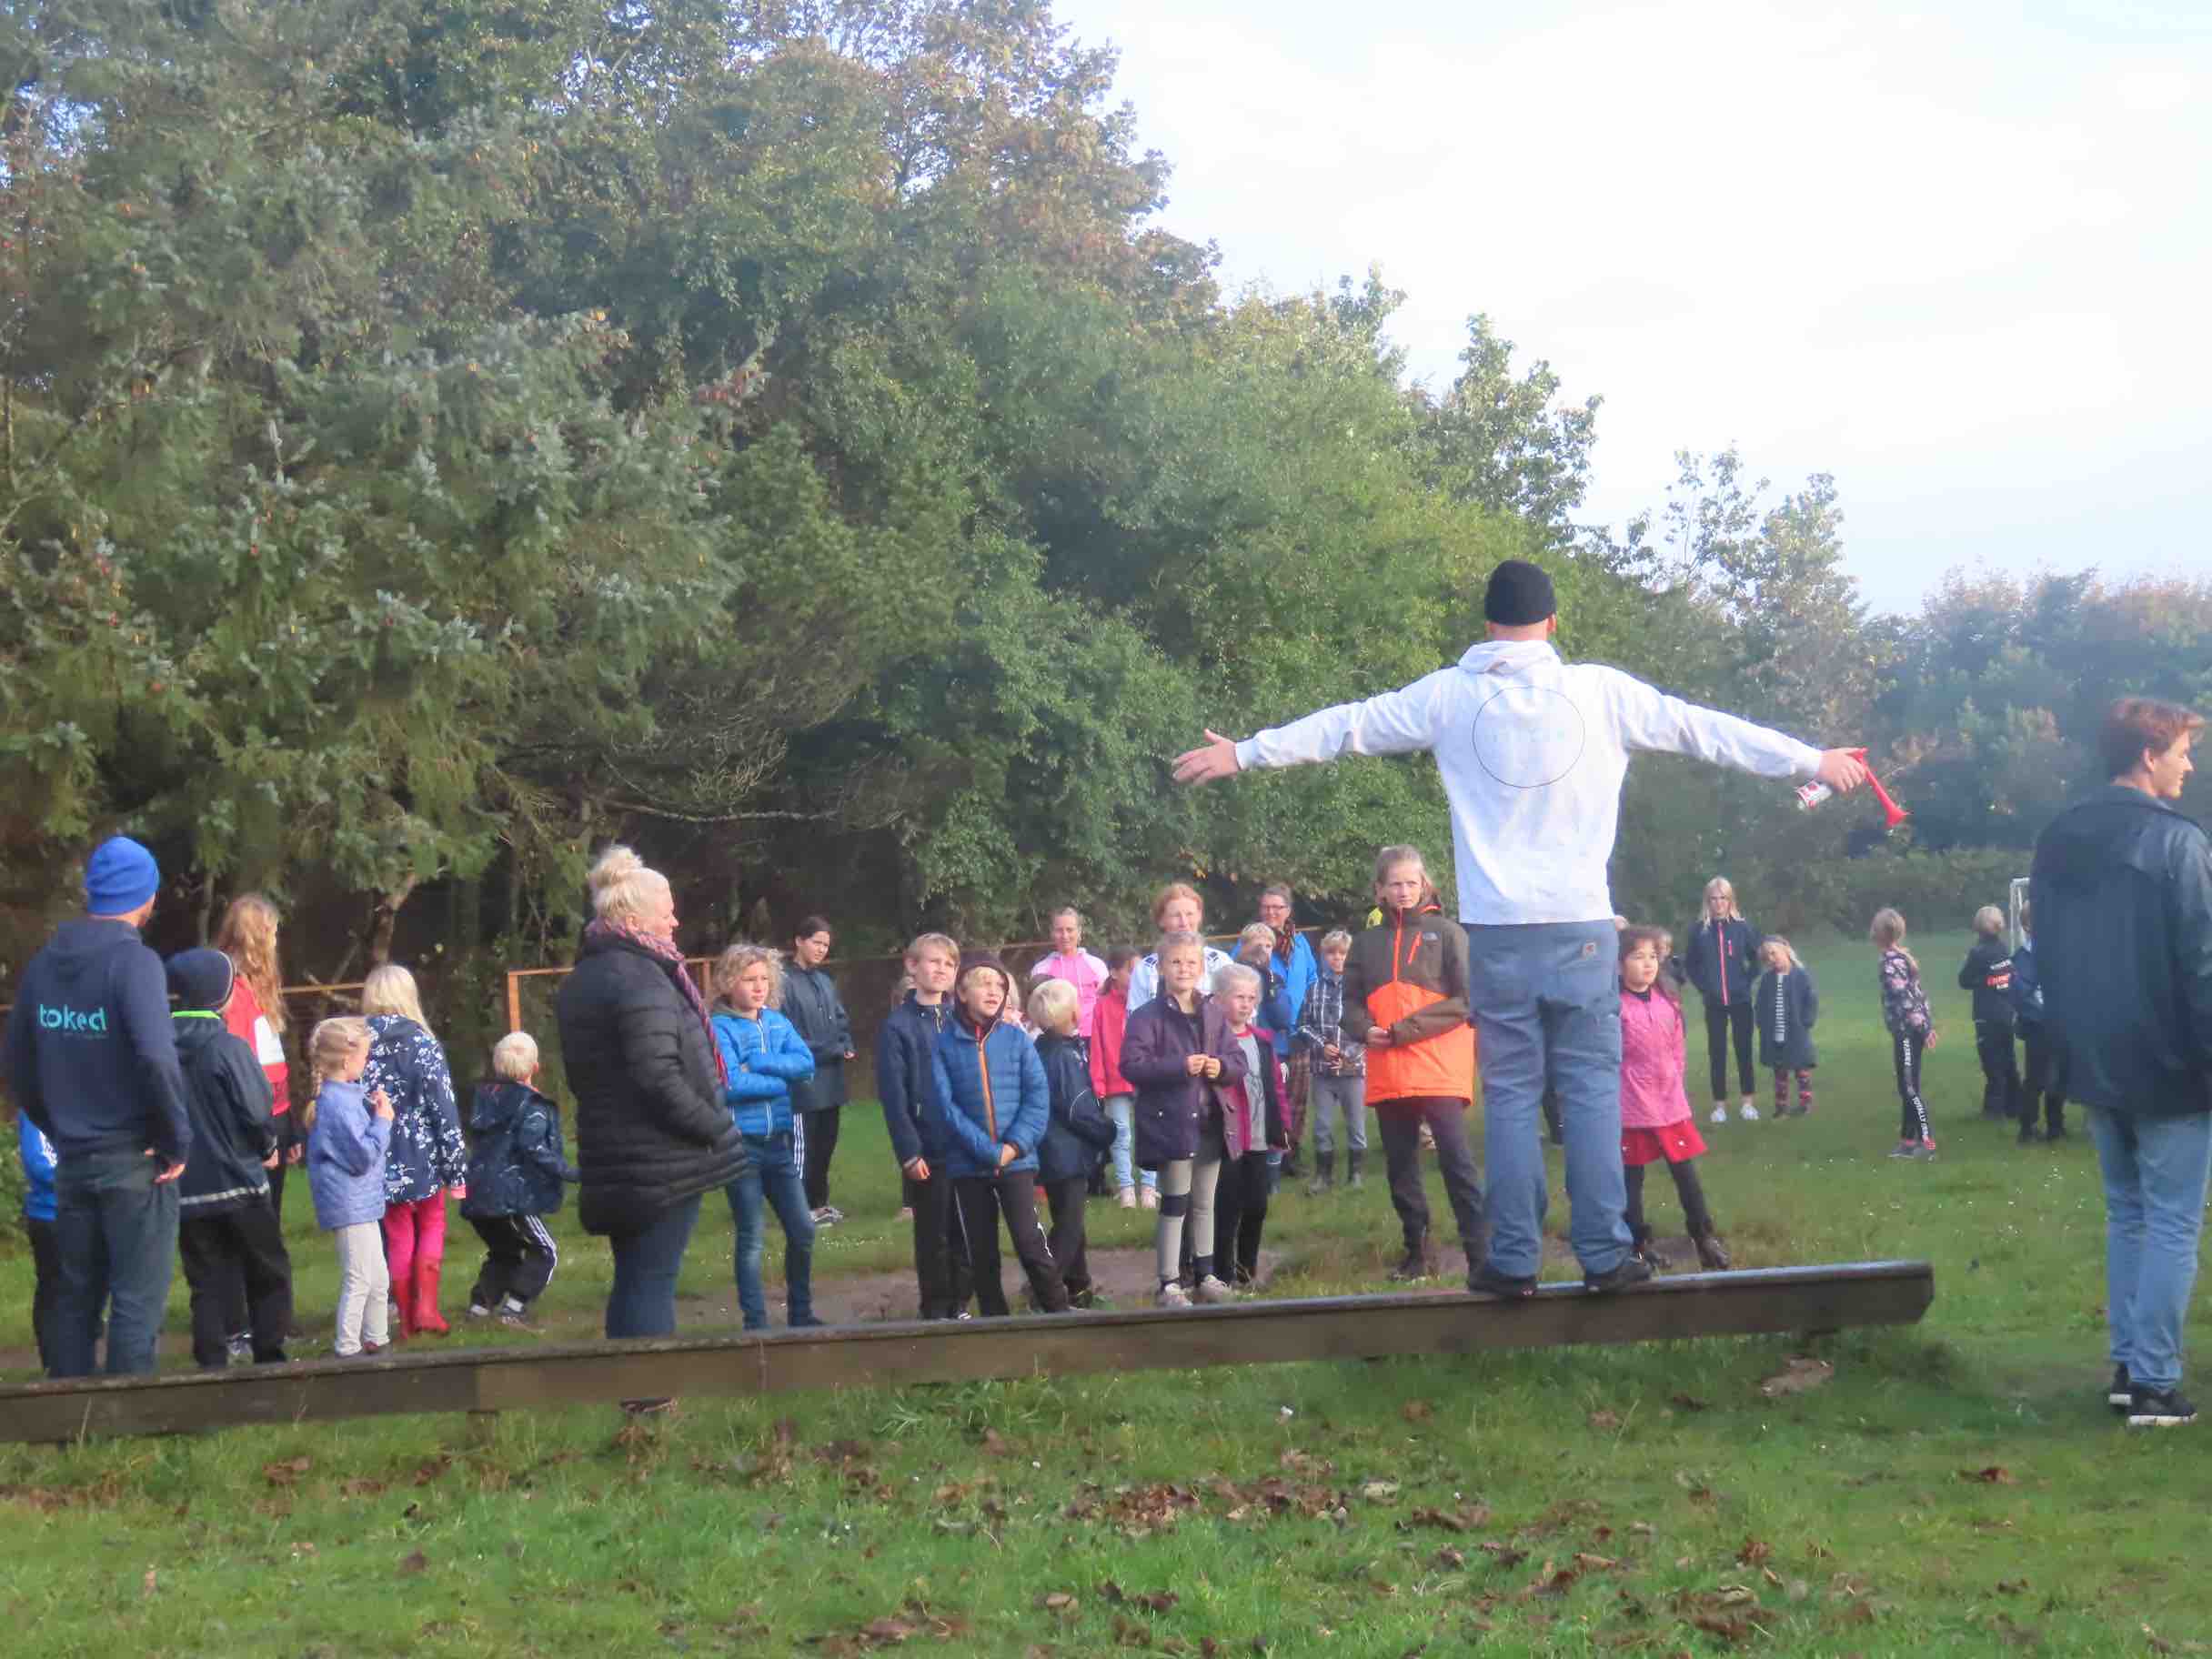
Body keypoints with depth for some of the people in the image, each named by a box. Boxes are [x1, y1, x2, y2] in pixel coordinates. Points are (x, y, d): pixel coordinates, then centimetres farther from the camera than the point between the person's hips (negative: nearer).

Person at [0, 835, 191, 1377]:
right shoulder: (133, 962, -16)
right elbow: (156, 1059, -27)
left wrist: (55, 1127, 18)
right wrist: (179, 1142, -15)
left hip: (72, 1159, 6)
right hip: (135, 1159, -6)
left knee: (75, 1296, 15)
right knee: (137, 1302, 1)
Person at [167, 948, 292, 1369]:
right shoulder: (228, 1048, -14)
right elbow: (256, 1111, -15)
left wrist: (180, 1152, 15)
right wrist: (269, 1147, 4)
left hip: (187, 1192, 4)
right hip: (240, 1185, -4)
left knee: (208, 1285, 10)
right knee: (270, 1274, 12)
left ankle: (212, 1363, 3)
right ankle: (269, 1358, 10)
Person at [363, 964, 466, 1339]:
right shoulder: (421, 1042, -8)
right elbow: (444, 1109, -9)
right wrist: (457, 1168, -4)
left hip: (381, 1163, 2)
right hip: (423, 1157, -2)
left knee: (398, 1237, 13)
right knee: (431, 1227, 17)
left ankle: (407, 1318, 17)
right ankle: (427, 1307, 5)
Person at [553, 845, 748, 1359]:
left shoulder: (579, 981, 14)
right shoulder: (641, 977, -17)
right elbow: (659, 1077, -24)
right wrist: (715, 1127, -11)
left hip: (610, 1159, 9)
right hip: (662, 1161, -9)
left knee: (632, 1280, 13)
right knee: (654, 1282, -6)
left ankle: (630, 1395, 17)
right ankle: (651, 1396, -5)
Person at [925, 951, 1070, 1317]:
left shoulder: (1016, 1039, 2)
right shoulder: (944, 1045, -3)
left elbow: (1038, 1096, -1)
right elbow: (943, 1107, -9)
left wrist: (1015, 1145, -13)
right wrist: (990, 1150, -14)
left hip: (1016, 1160, 0)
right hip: (967, 1164, 0)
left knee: (1030, 1241, -7)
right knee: (981, 1252, 8)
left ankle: (1059, 1312, 5)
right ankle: (995, 1320, 20)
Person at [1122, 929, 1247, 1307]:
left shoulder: (1214, 1014, 9)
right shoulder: (1148, 1016, -8)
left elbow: (1238, 1060, 10)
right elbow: (1132, 1064, -18)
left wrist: (1221, 1067, -13)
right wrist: (1181, 1066, -24)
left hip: (1209, 1124, 6)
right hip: (1170, 1124, -6)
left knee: (1204, 1205, 16)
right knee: (1174, 1205, -2)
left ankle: (1206, 1276, 26)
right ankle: (1169, 1284, 4)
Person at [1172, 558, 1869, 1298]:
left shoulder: (1449, 695, 2)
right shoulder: (1601, 691, 1)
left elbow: (1346, 727, 10)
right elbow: (1704, 729, 8)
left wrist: (1242, 753, 21)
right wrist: (1813, 760, 19)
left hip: (1497, 930, 1)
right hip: (1581, 925, -1)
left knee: (1511, 1094, 6)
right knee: (1592, 1088, 4)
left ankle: (1514, 1259, 6)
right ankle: (1604, 1253, 2)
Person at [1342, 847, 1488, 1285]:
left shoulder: (1446, 933, 2)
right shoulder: (1366, 942, 14)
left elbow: (1465, 1000, -5)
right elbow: (1352, 1002, 17)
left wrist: (1405, 1029, -12)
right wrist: (1366, 1030, -7)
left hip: (1439, 1068, -5)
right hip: (1387, 1073, 5)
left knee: (1457, 1160, -12)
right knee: (1400, 1166, 9)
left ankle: (1480, 1255, -12)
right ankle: (1418, 1253, 20)